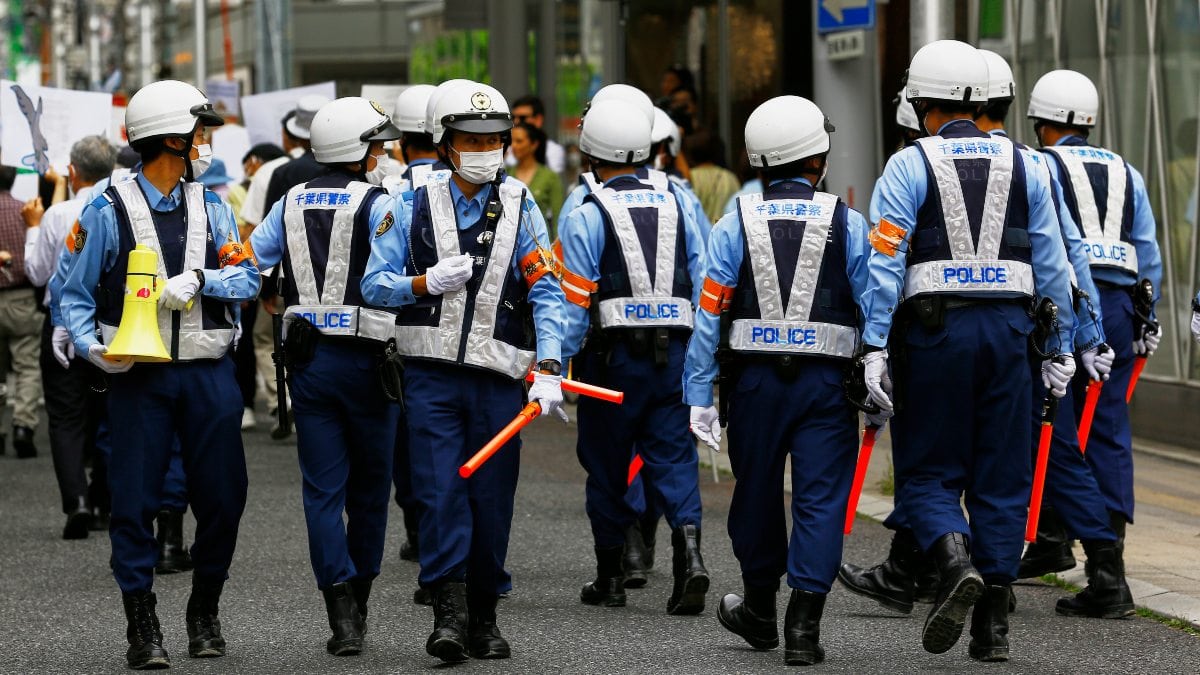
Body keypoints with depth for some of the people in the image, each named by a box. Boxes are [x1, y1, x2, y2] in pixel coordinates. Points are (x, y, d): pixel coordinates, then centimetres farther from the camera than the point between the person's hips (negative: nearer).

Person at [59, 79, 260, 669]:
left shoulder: (211, 208, 10)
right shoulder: (108, 212, -2)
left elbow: (246, 279, 1)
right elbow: (76, 293, 1)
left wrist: (197, 279, -17)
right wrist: (92, 345, -16)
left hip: (207, 372, 3)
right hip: (137, 374, -3)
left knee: (223, 496, 4)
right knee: (135, 500, -3)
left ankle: (205, 613, 23)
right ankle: (142, 628, 4)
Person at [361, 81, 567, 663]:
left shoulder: (520, 209, 4)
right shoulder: (417, 207, 4)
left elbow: (547, 294, -1)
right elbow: (374, 284, 5)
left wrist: (549, 371, -11)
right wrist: (427, 283, -13)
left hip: (498, 377, 1)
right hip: (432, 375, -1)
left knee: (492, 500, 4)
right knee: (441, 491, -10)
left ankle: (483, 616, 16)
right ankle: (449, 611, -11)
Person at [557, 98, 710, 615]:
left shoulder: (586, 217, -5)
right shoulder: (675, 205, 9)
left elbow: (573, 303, -9)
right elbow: (704, 285, 9)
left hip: (613, 354, -3)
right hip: (674, 351, 3)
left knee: (607, 465, 9)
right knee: (673, 457, 3)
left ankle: (610, 577, 17)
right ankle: (689, 548, -21)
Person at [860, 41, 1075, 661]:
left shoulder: (909, 167, -1)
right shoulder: (1022, 167, 10)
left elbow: (884, 262, -9)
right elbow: (1051, 265, 9)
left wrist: (874, 347, -10)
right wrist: (1059, 348, 14)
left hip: (934, 329, -3)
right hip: (1007, 329, 3)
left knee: (928, 471, 6)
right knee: (1001, 477, 8)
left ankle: (955, 559, -22)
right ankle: (994, 621, 6)